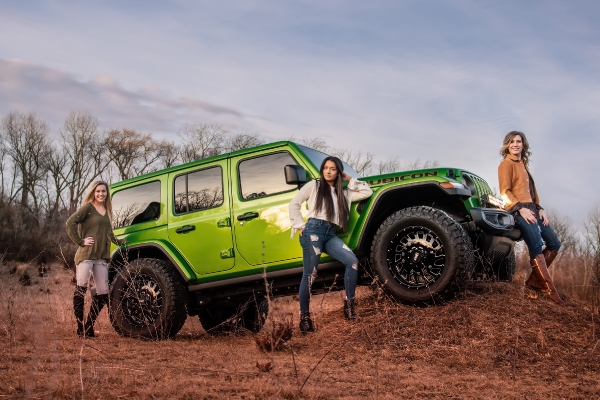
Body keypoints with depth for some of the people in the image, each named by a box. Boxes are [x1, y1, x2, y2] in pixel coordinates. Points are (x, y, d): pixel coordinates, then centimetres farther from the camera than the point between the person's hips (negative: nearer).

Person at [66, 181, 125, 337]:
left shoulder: (107, 210, 16)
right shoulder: (88, 207, -4)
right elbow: (70, 223, -15)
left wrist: (118, 241, 19)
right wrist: (80, 241, -15)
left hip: (102, 257, 7)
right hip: (86, 254, -6)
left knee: (103, 293, 4)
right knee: (81, 287, -9)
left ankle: (89, 327, 14)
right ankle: (80, 327, -3)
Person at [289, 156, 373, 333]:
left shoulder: (344, 193, 23)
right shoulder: (314, 185, 12)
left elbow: (367, 192, 20)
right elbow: (294, 204, 9)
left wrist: (350, 180, 18)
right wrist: (300, 226, -1)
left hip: (331, 234, 4)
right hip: (314, 230, -4)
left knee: (352, 261, -17)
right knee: (310, 274, -10)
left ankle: (349, 303, -6)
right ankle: (304, 316, -3)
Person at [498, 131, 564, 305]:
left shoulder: (523, 164, 23)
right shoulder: (506, 164, -2)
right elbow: (505, 191, -11)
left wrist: (540, 209, 9)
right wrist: (521, 208, -22)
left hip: (532, 209, 9)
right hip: (519, 210, -9)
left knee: (554, 243, 7)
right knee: (536, 246, -20)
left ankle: (534, 279, 10)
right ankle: (548, 289, -22)